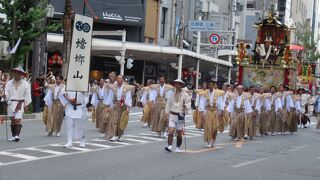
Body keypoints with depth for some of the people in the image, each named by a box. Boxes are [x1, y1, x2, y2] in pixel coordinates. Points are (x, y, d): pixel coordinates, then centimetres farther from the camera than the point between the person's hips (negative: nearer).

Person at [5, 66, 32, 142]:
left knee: (17, 119, -13)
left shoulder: (25, 84, 1)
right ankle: (13, 136, 13)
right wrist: (7, 99, -10)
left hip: (20, 104, -3)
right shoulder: (9, 83, 9)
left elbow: (27, 95, 3)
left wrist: (26, 105, 1)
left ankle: (17, 135, -16)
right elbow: (7, 93, 9)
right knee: (12, 120, 7)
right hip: (11, 103, 3)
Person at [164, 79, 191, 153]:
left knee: (179, 132, 5)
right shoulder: (172, 94, 7)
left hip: (180, 115, -2)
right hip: (172, 115, 2)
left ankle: (178, 148, 16)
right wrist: (166, 112, 10)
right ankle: (169, 146, -16)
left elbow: (188, 104, -6)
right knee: (171, 131, -11)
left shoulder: (185, 95, -3)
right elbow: (168, 104, 14)